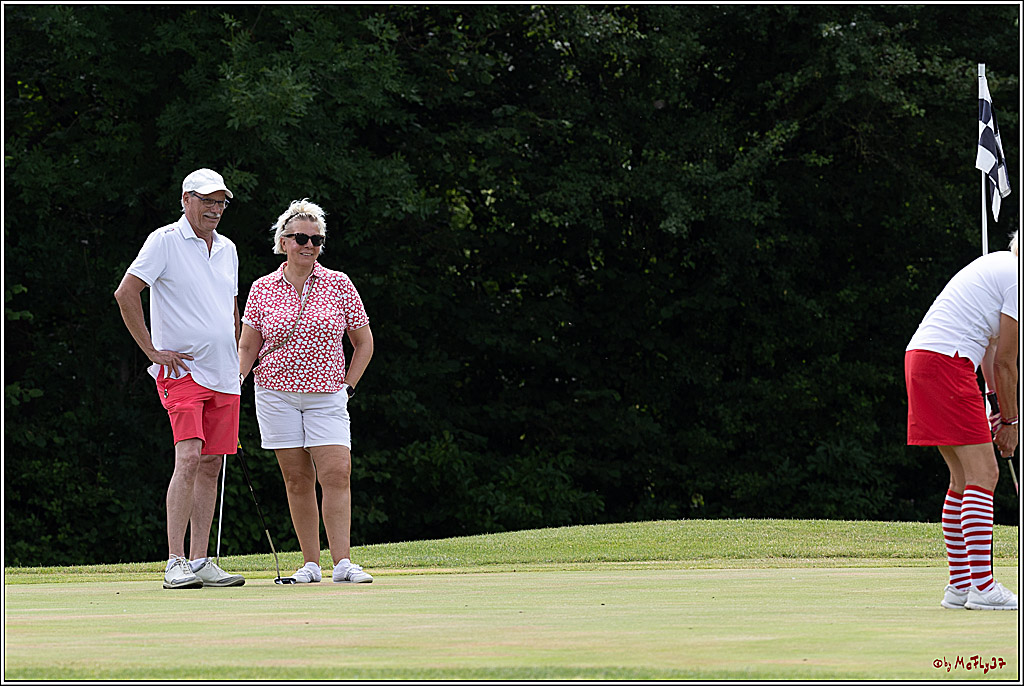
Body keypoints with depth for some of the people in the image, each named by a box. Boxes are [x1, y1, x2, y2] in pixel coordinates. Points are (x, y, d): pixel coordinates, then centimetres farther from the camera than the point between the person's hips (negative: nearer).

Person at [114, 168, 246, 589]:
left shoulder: (227, 250, 15)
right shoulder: (165, 241, -6)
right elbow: (125, 294, -11)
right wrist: (152, 350, -11)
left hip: (223, 376, 7)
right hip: (181, 370, -7)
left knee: (212, 466, 5)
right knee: (188, 459, -18)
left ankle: (199, 562, 7)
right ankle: (175, 564, -19)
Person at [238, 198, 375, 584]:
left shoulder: (339, 285, 3)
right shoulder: (262, 289, 4)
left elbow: (363, 341, 11)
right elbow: (247, 347, 9)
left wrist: (348, 386, 4)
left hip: (327, 396, 0)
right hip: (276, 393, 0)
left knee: (336, 473, -13)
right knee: (297, 480, 0)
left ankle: (342, 563, -13)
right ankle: (310, 564, 4)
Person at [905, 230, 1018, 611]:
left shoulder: (995, 265, 24)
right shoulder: (1017, 280, -6)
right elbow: (1005, 361, -5)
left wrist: (1002, 409, 22)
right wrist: (1010, 421, 5)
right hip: (946, 362, -10)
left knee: (964, 478, 13)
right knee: (982, 475, -11)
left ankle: (959, 585, 13)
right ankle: (983, 587, -16)